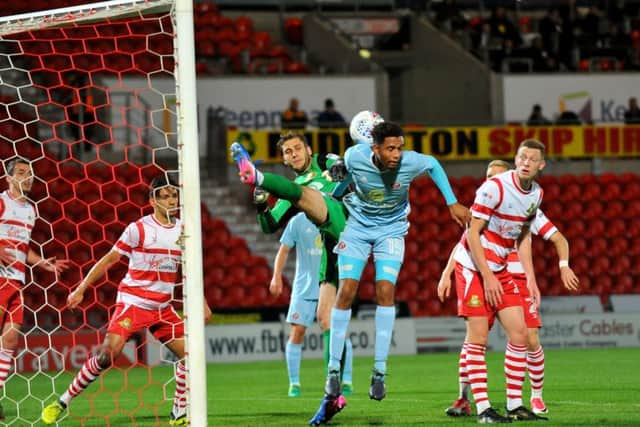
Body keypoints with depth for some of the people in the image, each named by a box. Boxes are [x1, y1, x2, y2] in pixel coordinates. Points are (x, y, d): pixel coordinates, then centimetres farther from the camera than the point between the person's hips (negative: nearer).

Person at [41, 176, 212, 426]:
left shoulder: (183, 231, 6)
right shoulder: (139, 229, -9)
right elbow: (109, 259, -5)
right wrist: (81, 289, -7)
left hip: (163, 308, 5)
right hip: (132, 301, -5)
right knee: (108, 353, -17)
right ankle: (62, 402, -6)